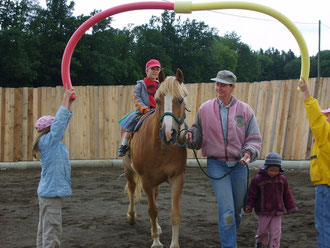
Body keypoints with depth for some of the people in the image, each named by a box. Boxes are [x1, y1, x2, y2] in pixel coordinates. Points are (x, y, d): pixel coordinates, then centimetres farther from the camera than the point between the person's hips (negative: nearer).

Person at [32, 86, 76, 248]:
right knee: (53, 230, -8)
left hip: (46, 191, 10)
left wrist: (69, 104, 12)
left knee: (44, 229, 14)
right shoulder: (47, 141, -13)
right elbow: (60, 123, -20)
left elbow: (62, 124, 17)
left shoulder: (53, 142, 11)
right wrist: (65, 101, -16)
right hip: (52, 192, -10)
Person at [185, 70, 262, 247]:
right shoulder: (205, 109, 1)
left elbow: (254, 138, 1)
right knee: (226, 210, -12)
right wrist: (191, 134, -12)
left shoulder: (245, 110, 0)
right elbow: (199, 133, 11)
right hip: (216, 164, -2)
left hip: (238, 164, 2)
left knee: (238, 208, 15)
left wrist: (249, 152, -17)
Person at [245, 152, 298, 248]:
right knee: (263, 230, 12)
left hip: (277, 211, 2)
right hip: (264, 211, -2)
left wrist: (291, 207, 10)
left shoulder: (282, 179, 1)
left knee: (276, 231, -2)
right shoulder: (258, 179, -10)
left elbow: (287, 195, 9)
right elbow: (252, 194, -6)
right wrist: (249, 206, -15)